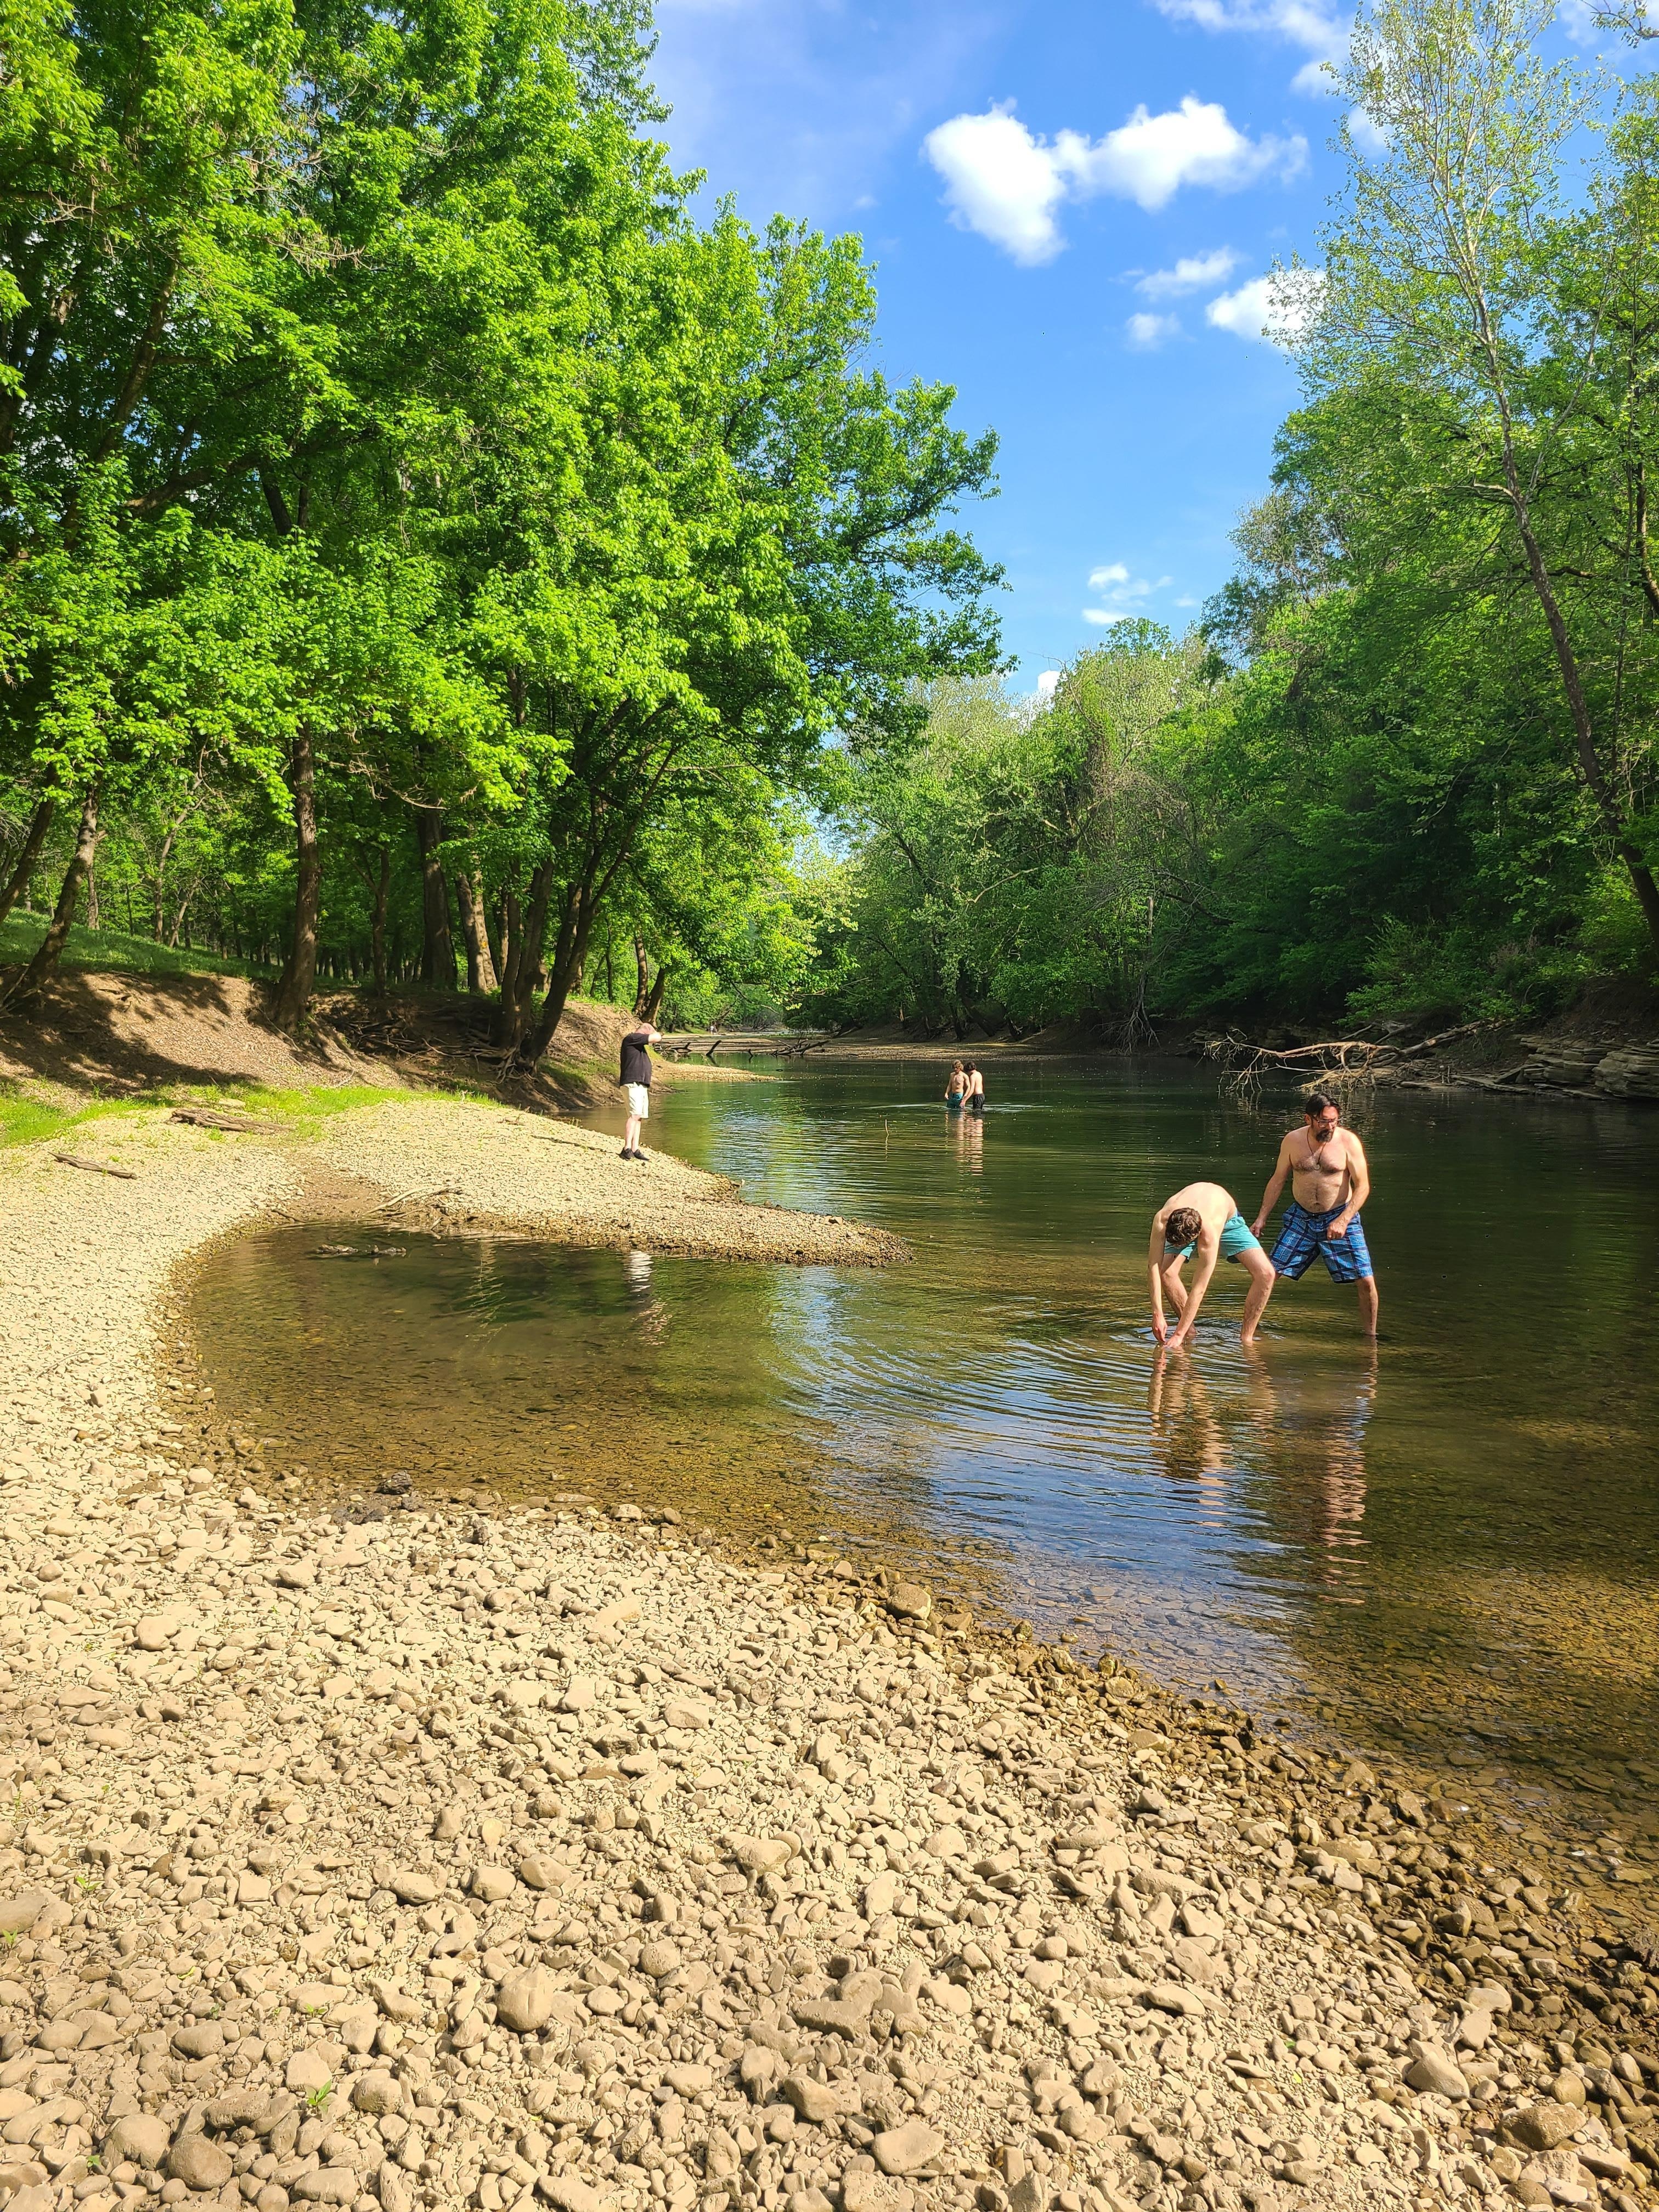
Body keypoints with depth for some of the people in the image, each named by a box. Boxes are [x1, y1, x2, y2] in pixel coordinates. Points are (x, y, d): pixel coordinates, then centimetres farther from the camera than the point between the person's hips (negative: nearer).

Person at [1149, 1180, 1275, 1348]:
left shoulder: (1210, 1235, -46)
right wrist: (1158, 1315, -38)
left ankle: (1246, 1337, -8)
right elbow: (1153, 1266, -33)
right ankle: (1190, 1334, -4)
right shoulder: (1161, 1219, -40)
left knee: (1265, 1274, -21)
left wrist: (1178, 1335, -39)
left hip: (1228, 1220, -2)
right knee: (1166, 1272, -22)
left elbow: (1199, 1289, -41)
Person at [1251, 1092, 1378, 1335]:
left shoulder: (1348, 1141, -12)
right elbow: (1277, 1181, 7)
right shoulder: (1292, 1140, -3)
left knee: (1366, 1280, -8)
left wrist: (1343, 1221, -22)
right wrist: (1261, 1218, 3)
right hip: (1300, 1217, 2)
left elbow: (1363, 1186, -11)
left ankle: (1370, 1338, 10)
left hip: (1340, 1217, -2)